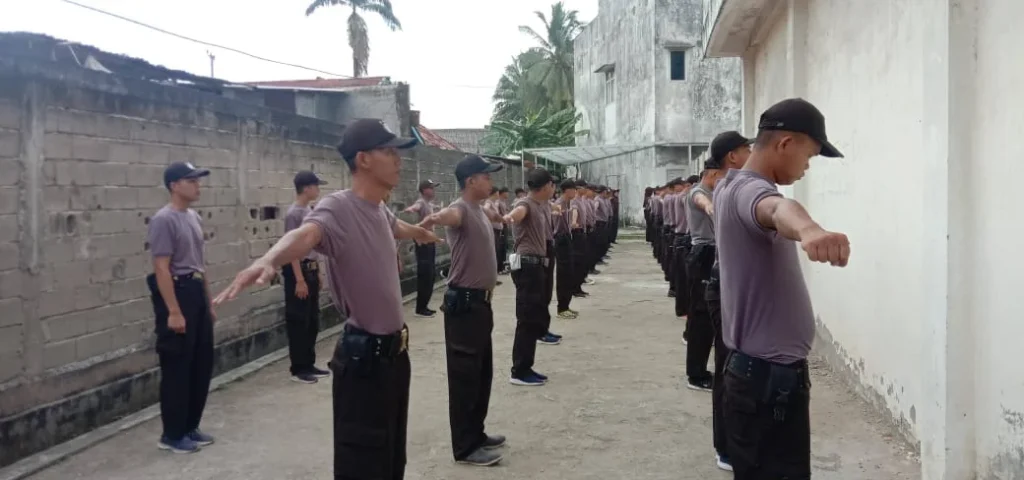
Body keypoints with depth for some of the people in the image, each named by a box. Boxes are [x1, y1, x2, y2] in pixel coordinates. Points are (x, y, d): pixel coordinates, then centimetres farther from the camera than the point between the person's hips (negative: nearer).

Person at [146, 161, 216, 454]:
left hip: (197, 292, 9)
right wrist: (173, 312, -22)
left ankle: (190, 428, 25)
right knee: (177, 368, -1)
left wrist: (208, 303, 19)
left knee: (202, 364, 13)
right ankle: (172, 435, 10)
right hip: (177, 292, -9)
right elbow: (161, 269, -18)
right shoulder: (163, 220, -14)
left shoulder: (193, 217, 13)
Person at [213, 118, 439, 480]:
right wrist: (268, 261, -62)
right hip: (364, 357, -9)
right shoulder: (338, 208, -17)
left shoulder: (380, 210, 9)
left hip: (395, 352, 9)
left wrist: (422, 233, 57)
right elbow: (306, 234, -40)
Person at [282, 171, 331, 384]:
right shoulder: (293, 213, -15)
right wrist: (299, 280, -21)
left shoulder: (309, 211, 13)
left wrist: (317, 273, 19)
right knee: (298, 321, -2)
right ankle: (298, 368, 4)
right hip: (298, 271, -9)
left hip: (311, 270, 9)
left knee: (312, 320, 12)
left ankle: (309, 365, 21)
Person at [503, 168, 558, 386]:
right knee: (527, 319, -8)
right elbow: (520, 210, -40)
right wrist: (511, 216, -64)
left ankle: (525, 368, 20)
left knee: (534, 316, 13)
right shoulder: (526, 203, -14)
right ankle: (519, 372, -4)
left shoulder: (542, 205, 16)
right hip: (527, 264, -10)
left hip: (537, 263, 10)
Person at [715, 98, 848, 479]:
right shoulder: (749, 189, -20)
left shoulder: (731, 186, 12)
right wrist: (808, 229, -68)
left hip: (754, 369, 10)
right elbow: (775, 209, -46)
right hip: (771, 376, -10)